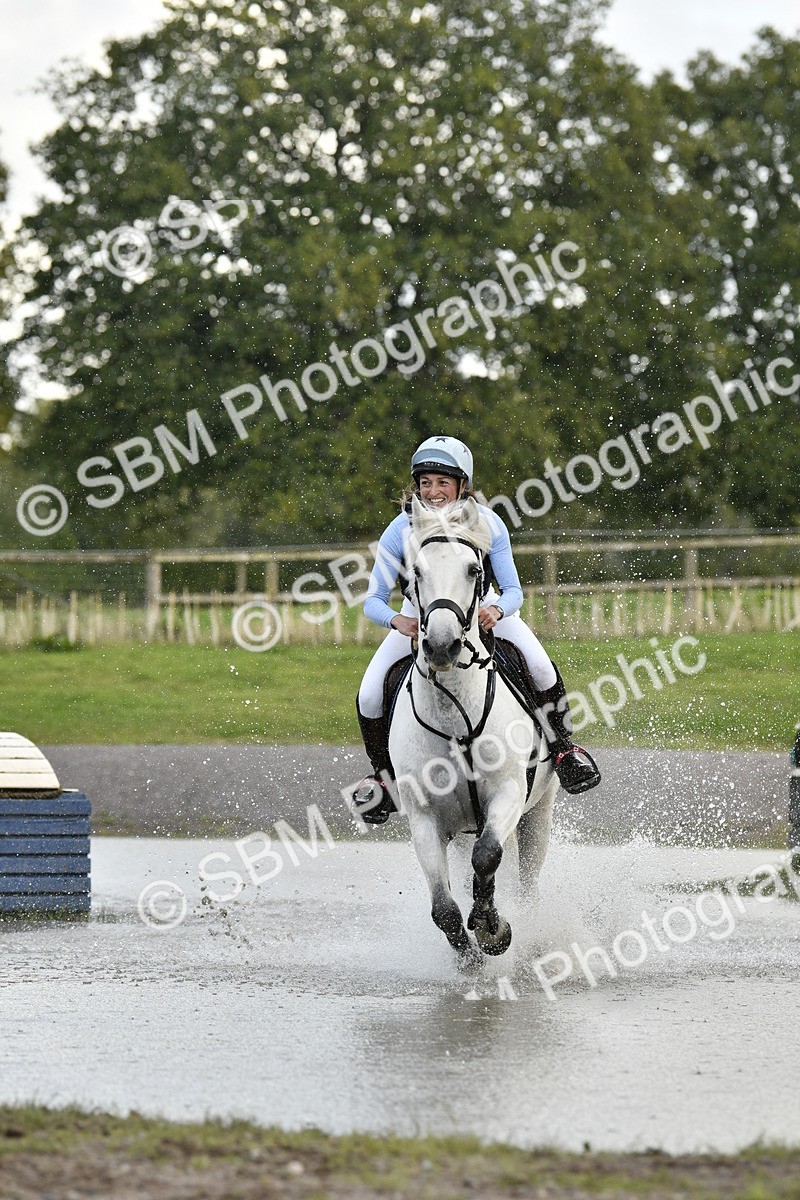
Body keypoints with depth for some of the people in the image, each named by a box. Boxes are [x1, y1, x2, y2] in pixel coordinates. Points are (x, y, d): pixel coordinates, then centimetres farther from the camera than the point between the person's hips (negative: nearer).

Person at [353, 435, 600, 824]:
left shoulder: (486, 523, -24)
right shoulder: (401, 530, -25)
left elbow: (513, 591, -21)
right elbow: (373, 600, -23)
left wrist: (495, 610, -46)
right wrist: (398, 621, -46)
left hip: (482, 608, 0)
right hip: (418, 615, 0)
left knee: (540, 667, -25)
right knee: (369, 697, -18)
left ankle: (563, 749, 0)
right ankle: (384, 775, 9)